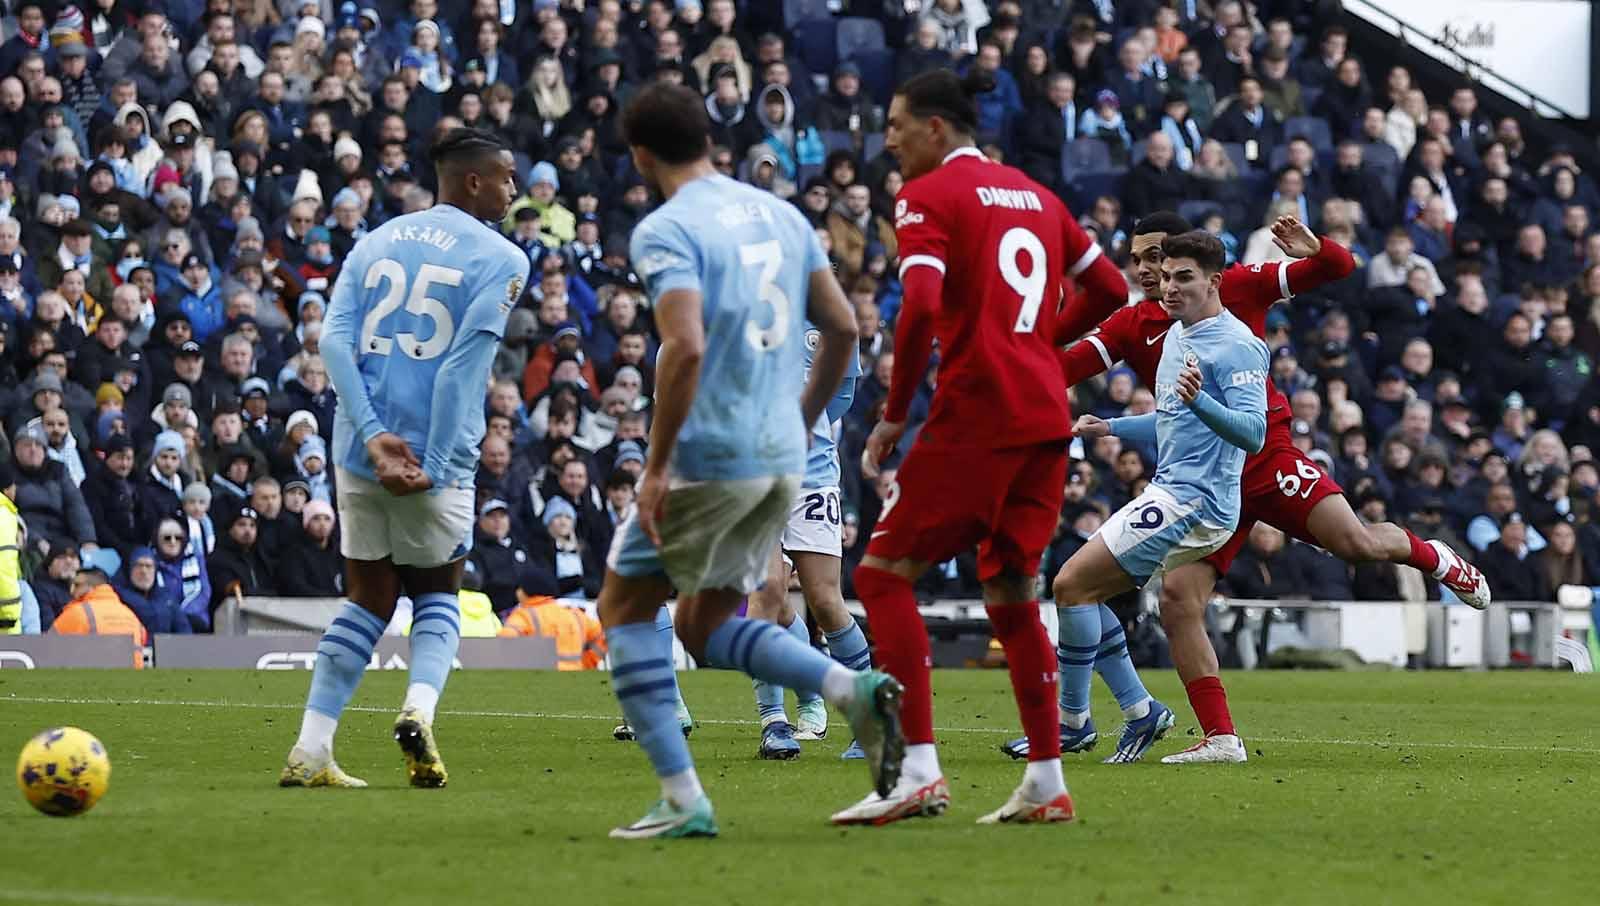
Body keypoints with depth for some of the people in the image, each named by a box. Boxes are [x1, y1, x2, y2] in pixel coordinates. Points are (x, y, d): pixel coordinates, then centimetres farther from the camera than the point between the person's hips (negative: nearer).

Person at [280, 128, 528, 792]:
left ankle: (310, 751, 5)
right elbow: (462, 366, -12)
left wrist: (373, 434, -7)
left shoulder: (376, 243, 14)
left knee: (369, 599, 15)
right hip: (433, 455, -4)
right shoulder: (499, 259, -2)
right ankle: (419, 708, -12)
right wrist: (435, 463, -12)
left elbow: (334, 340, 0)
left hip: (361, 448, 4)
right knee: (437, 594, 16)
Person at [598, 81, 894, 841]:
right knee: (705, 626, 18)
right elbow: (843, 328, 12)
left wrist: (657, 467, -18)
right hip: (781, 458, 7)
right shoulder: (780, 216, 11)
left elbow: (685, 348, -24)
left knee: (625, 608, 9)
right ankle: (855, 690, -5)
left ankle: (682, 800, 1)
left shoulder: (665, 231, -11)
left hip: (707, 456, -7)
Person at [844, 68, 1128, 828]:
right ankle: (1047, 785, 13)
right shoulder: (1033, 195, 18)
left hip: (976, 411, -7)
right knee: (1011, 594, 15)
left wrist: (893, 416, -10)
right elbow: (1110, 289, 22)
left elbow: (921, 308, -18)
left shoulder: (928, 195, -4)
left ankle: (918, 771, -14)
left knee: (884, 572, -3)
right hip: (1047, 415, 7)